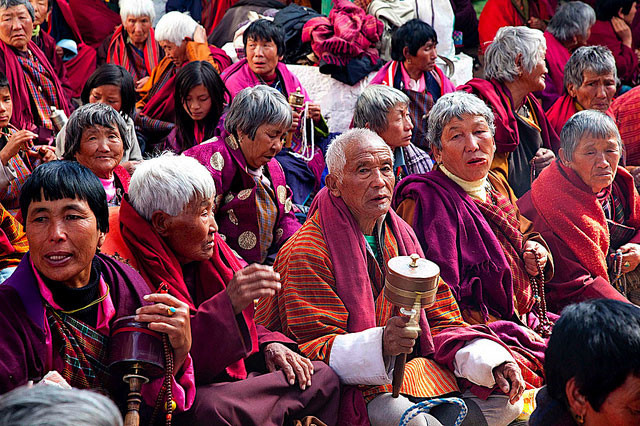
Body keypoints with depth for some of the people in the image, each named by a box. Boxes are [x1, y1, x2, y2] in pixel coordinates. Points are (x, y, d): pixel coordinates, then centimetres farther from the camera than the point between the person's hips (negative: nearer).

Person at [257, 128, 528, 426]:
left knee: (506, 401, -5)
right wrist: (379, 345, -35)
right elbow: (310, 348, -17)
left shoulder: (400, 235, 12)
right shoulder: (307, 253, -12)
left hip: (413, 369, 7)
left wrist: (491, 362, -8)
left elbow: (438, 318, 10)